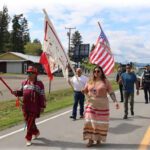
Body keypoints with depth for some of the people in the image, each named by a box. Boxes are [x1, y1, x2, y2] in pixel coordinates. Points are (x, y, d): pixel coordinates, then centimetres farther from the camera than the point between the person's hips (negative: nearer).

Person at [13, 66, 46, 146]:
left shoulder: (39, 84, -6)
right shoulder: (24, 83, 9)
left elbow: (42, 96, -6)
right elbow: (21, 92, 19)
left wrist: (42, 106, -8)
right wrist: (16, 92, -2)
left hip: (34, 107, -6)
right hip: (25, 107, 6)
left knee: (30, 123, -3)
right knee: (28, 121, 16)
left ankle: (28, 138, 9)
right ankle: (36, 132, 40)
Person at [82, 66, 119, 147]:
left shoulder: (105, 81, -1)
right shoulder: (90, 81, 8)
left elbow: (111, 92, -5)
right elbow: (85, 91, 18)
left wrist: (115, 101, -17)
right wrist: (84, 91, -7)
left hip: (102, 105, -2)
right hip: (91, 104, 2)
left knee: (100, 122, 3)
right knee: (90, 121, -3)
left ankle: (99, 138, 20)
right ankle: (90, 139, 4)